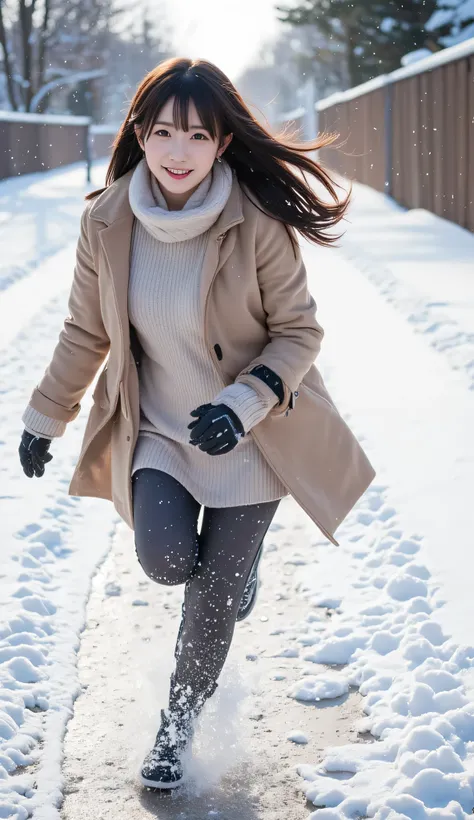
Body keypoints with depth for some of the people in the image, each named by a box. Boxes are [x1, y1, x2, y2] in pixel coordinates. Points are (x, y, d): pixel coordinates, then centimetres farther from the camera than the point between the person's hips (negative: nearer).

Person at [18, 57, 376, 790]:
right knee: (166, 559, -20)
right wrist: (46, 417, 10)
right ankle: (233, 567, 19)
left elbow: (299, 332, -10)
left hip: (247, 436, -2)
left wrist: (243, 405, -25)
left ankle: (178, 726, 31)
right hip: (158, 430, 2)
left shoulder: (257, 223, -20)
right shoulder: (107, 222, -10)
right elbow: (85, 332, 4)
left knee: (215, 598, 4)